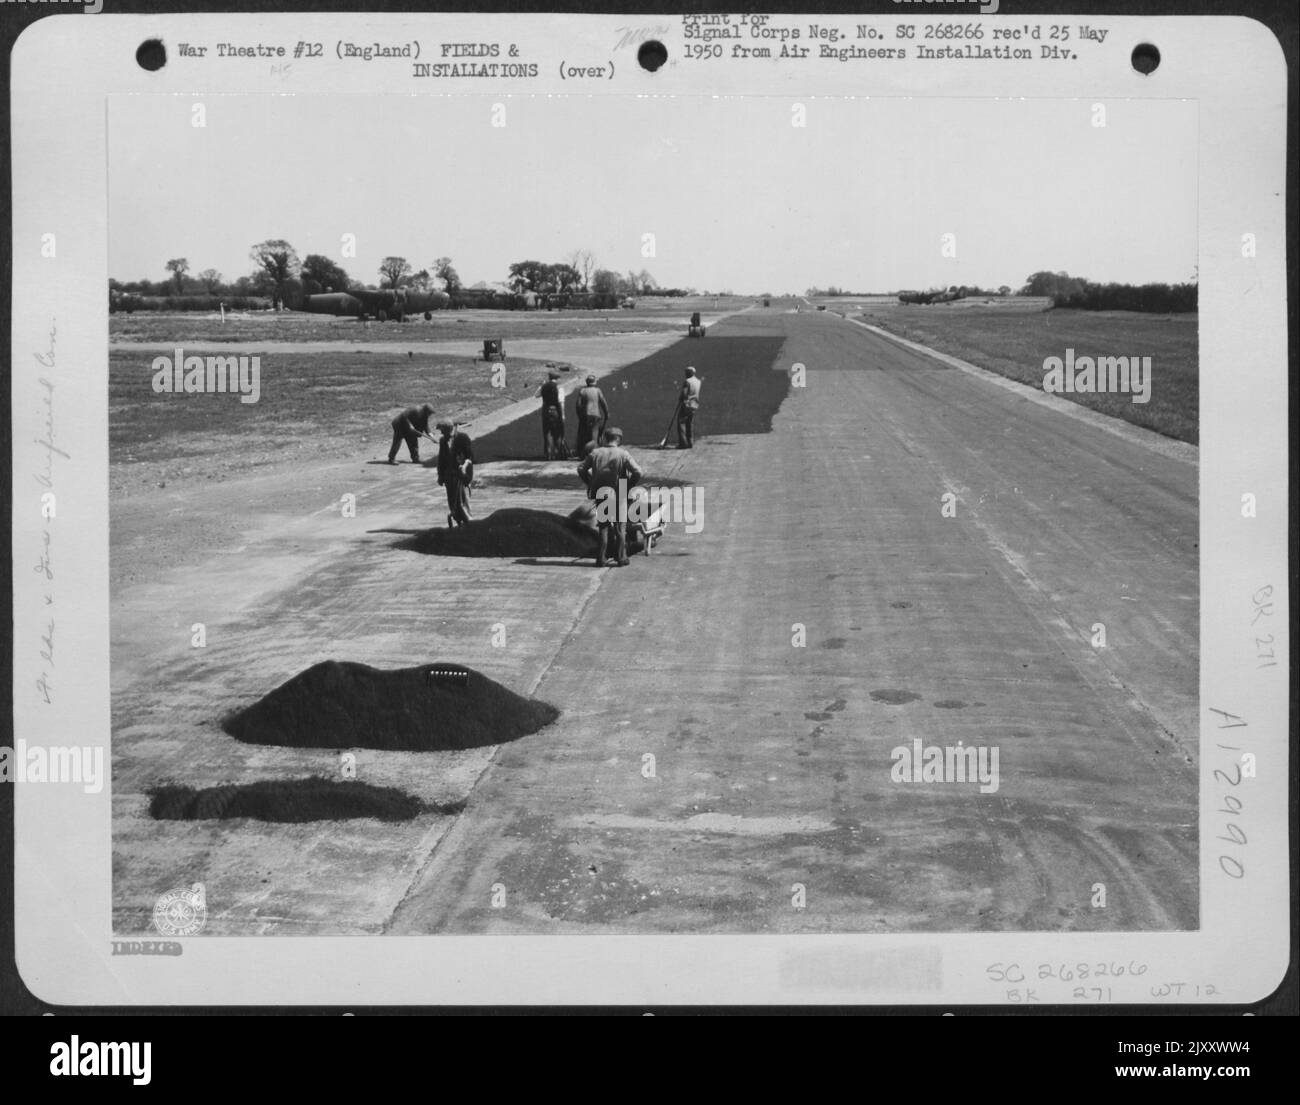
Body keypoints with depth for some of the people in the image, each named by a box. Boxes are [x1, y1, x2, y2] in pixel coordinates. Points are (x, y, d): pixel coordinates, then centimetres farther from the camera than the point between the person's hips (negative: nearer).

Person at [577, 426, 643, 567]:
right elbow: (637, 472, -18)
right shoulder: (623, 454, -11)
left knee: (602, 527, 12)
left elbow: (581, 469, 3)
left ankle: (600, 559, 10)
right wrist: (629, 485, -5)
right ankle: (621, 558, 11)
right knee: (620, 527, 10)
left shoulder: (595, 453, -1)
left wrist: (591, 484, 8)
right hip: (618, 496, -3)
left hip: (600, 495, 3)